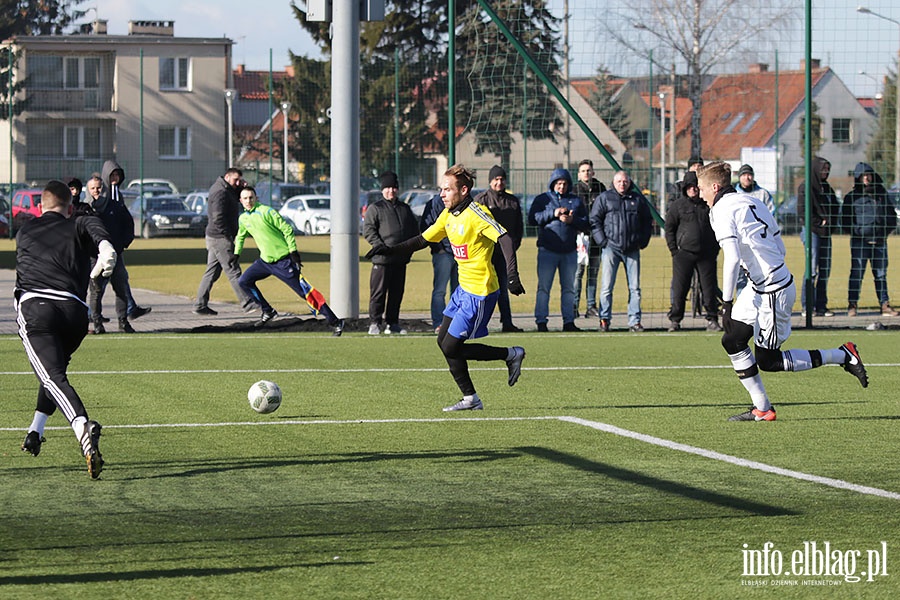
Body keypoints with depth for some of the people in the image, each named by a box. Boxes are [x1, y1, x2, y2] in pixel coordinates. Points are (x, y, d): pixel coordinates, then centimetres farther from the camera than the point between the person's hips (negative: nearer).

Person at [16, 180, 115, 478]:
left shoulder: (23, 233, 29)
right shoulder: (79, 226, 20)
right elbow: (94, 226, -4)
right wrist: (106, 248, -24)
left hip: (33, 307, -2)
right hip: (75, 311, 2)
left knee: (53, 377, -19)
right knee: (55, 369, 30)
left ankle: (83, 428, -44)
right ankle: (35, 433, 34)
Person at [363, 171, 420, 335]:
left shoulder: (405, 209, 17)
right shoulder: (375, 209, 2)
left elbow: (415, 230, 22)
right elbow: (368, 231, -6)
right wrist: (381, 247, -16)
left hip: (401, 259, 5)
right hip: (382, 260, -5)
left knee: (397, 292, 8)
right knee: (378, 292, -5)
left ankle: (392, 323, 15)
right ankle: (374, 323, 0)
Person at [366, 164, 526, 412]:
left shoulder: (475, 213, -18)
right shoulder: (448, 215, 8)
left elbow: (504, 239, -25)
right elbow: (423, 239, 19)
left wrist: (512, 275, -36)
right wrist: (390, 250, 12)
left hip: (480, 293, -9)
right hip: (464, 289, 9)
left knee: (451, 347, -8)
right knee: (444, 341, 9)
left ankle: (511, 355, 5)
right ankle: (470, 399, 15)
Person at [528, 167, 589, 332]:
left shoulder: (576, 201, 12)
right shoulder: (542, 199, 5)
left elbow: (586, 224, 8)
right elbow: (532, 219, -7)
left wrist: (572, 220, -12)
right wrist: (553, 213, -16)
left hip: (570, 251, 3)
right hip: (547, 250, -3)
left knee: (569, 288, 7)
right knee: (543, 287, -4)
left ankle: (569, 321, 12)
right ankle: (541, 320, -2)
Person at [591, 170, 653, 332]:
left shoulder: (638, 199, 12)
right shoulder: (604, 198, 6)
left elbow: (648, 221, 19)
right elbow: (595, 221, 4)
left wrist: (643, 241, 9)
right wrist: (602, 241, -6)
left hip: (632, 249, 2)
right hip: (611, 247, -2)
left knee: (635, 286, 2)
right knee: (607, 286, -6)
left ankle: (634, 320, 6)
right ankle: (604, 319, 0)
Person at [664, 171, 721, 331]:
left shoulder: (709, 205, 10)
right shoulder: (677, 205, 4)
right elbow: (669, 228, 5)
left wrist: (715, 249, 8)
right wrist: (674, 250, -3)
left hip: (707, 254, 2)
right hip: (684, 253, -2)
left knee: (709, 288, 1)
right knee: (679, 288, -1)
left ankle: (712, 320, 7)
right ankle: (675, 320, 6)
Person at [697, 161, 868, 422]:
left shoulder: (722, 210, -13)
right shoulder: (751, 202, 14)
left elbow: (732, 258, -24)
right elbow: (780, 248, 17)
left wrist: (727, 303, -21)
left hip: (773, 293, -9)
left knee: (767, 361, 1)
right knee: (732, 341, 10)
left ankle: (843, 356, 5)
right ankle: (761, 408, 11)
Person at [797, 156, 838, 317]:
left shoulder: (827, 188, 18)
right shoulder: (806, 187, -5)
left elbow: (834, 208, 22)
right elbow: (802, 211, -12)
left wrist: (831, 223, 3)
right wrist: (820, 222, -13)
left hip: (825, 232, 8)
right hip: (811, 231, -7)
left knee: (824, 269, 5)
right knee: (812, 269, -11)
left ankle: (821, 306, 8)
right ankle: (807, 306, -10)